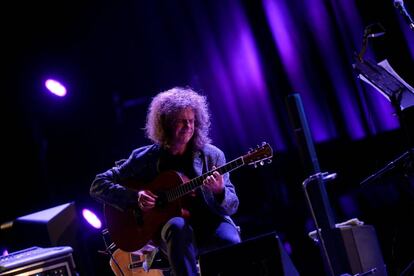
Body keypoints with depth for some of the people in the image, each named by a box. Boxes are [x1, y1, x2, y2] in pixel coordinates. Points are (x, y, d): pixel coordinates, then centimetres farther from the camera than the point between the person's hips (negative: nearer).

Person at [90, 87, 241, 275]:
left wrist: (219, 192, -18)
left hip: (210, 224, 1)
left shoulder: (212, 156, 7)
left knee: (232, 244, -35)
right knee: (177, 226, -38)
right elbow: (98, 185, 5)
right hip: (165, 225, 0)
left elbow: (231, 206, 5)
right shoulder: (146, 158, 5)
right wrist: (135, 197, -12)